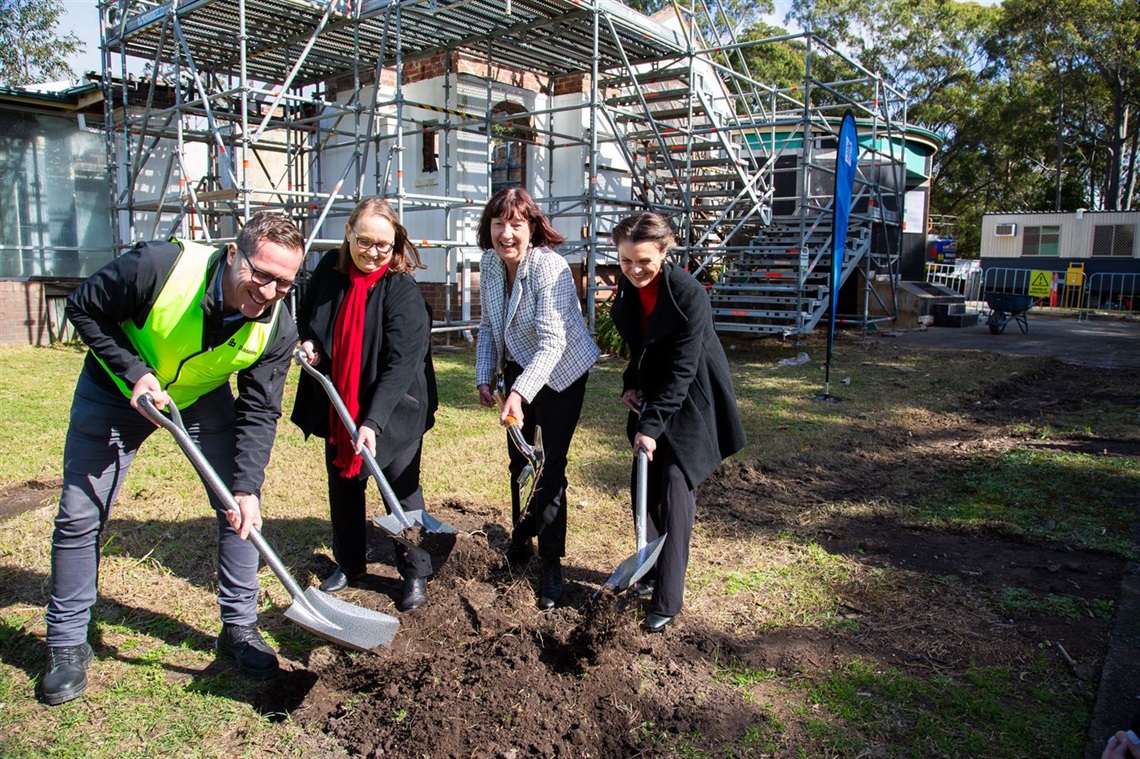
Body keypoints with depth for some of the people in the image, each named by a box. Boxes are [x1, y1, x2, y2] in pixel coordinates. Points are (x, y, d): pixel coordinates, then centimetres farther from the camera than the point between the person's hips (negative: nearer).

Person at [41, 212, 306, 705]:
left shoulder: (277, 329, -26)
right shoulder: (158, 266, -35)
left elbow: (258, 413, -18)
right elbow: (84, 309, -17)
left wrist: (246, 488, -27)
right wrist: (133, 371, -27)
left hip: (204, 398, 2)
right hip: (117, 389, -2)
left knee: (240, 506, -5)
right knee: (79, 515, 0)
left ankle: (240, 627, 11)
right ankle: (67, 644, 18)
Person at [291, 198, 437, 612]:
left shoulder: (402, 290, -22)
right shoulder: (329, 267, -5)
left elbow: (401, 362, -28)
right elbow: (307, 313, 15)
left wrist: (373, 421, -35)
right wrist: (308, 341, -7)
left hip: (393, 409, -5)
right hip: (337, 403, 6)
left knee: (402, 488, 3)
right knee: (342, 485, 17)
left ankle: (416, 574, 19)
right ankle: (348, 564, 35)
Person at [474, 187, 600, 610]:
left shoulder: (549, 267, -28)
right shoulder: (489, 263, -6)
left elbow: (552, 342, -36)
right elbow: (489, 326, 7)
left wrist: (520, 392, -47)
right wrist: (485, 377, 0)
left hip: (560, 374, -7)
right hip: (518, 370, 7)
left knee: (551, 468, -7)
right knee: (518, 458, 20)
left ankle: (551, 566, 9)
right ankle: (521, 537, 44)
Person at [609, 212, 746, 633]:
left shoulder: (689, 294, -25)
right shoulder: (627, 286, -4)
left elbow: (681, 370, -25)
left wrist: (652, 426, -25)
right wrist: (631, 384, 0)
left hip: (689, 401, -7)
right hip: (651, 394, 7)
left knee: (675, 489, -9)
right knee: (645, 485, 9)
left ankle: (667, 601, -1)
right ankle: (651, 570, 29)